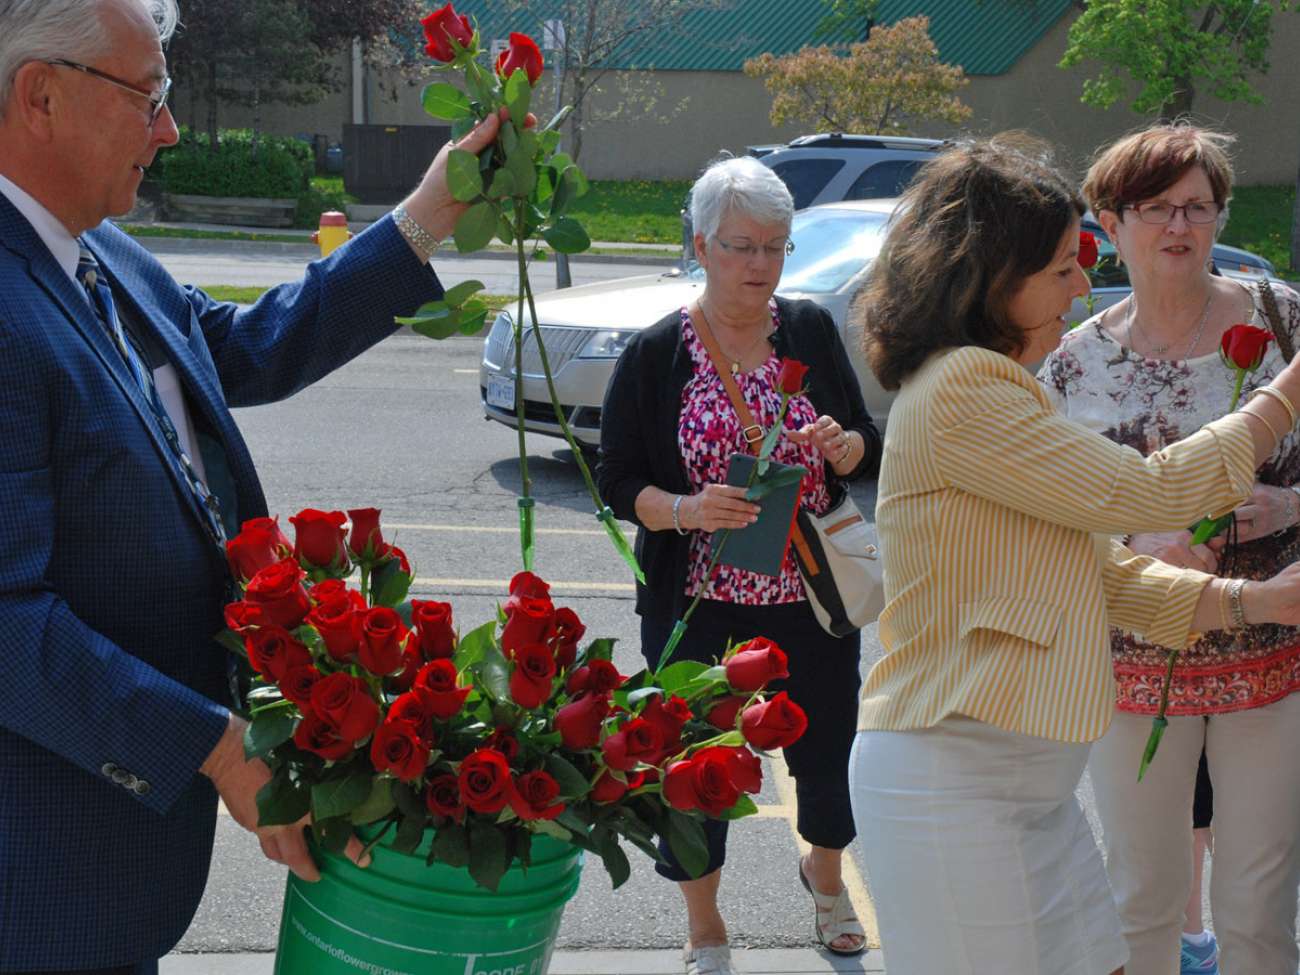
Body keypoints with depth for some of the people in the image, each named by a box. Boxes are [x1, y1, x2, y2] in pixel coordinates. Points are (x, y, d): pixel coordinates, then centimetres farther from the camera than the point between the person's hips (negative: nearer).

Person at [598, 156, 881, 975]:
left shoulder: (812, 331, 2)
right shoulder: (656, 354, -5)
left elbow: (870, 452, 7)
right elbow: (619, 482, -4)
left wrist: (841, 446, -16)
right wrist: (686, 509, -23)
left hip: (812, 598, 2)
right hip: (697, 602, -2)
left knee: (830, 753, 13)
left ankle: (825, 873, 47)